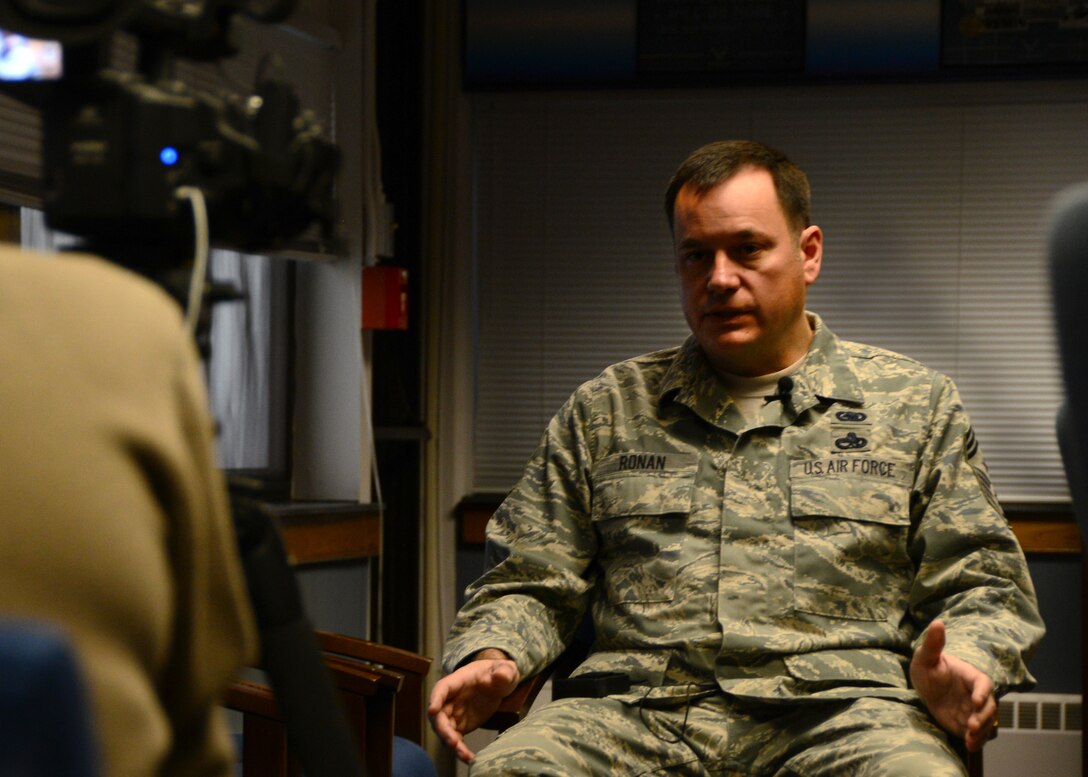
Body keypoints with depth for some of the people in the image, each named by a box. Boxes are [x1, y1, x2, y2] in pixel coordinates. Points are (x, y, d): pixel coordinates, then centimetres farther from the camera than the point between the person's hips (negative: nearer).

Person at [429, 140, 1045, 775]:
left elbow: (985, 587, 13)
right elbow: (529, 584, 20)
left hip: (839, 712, 0)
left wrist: (956, 671, -10)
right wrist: (490, 658, -3)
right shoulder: (607, 409, 20)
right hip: (643, 714, 1)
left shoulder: (916, 406, 17)